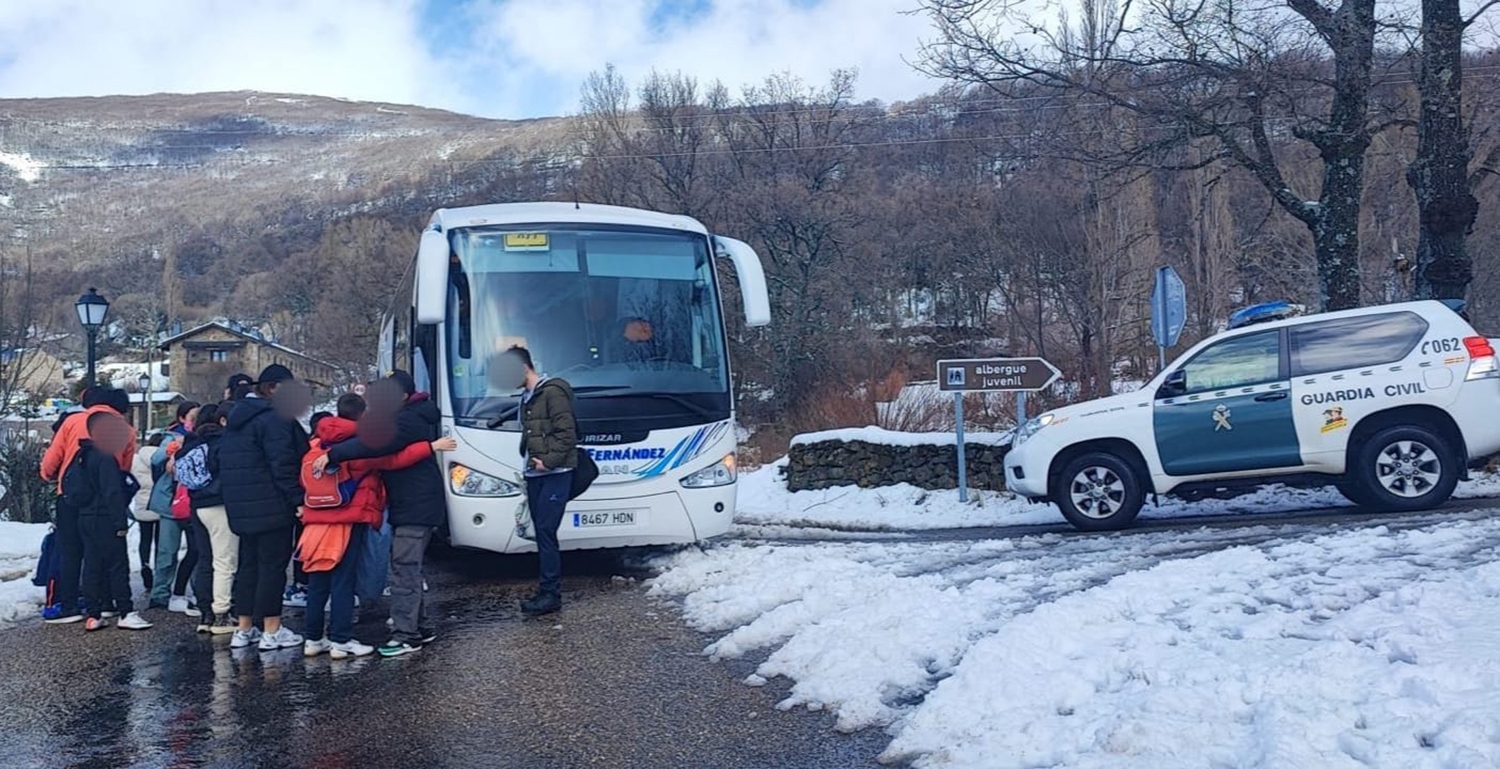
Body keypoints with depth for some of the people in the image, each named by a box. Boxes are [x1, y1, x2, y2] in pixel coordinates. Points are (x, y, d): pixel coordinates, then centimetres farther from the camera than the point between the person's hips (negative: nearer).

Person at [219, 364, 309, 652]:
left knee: (249, 564, 15)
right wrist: (298, 500, -17)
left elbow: (224, 462, 22)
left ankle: (244, 629, 20)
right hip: (271, 506, -9)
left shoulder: (237, 418, 18)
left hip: (243, 507, 9)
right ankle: (271, 631, 0)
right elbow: (283, 464, -20)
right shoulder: (274, 418, -14)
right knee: (273, 565, -3)